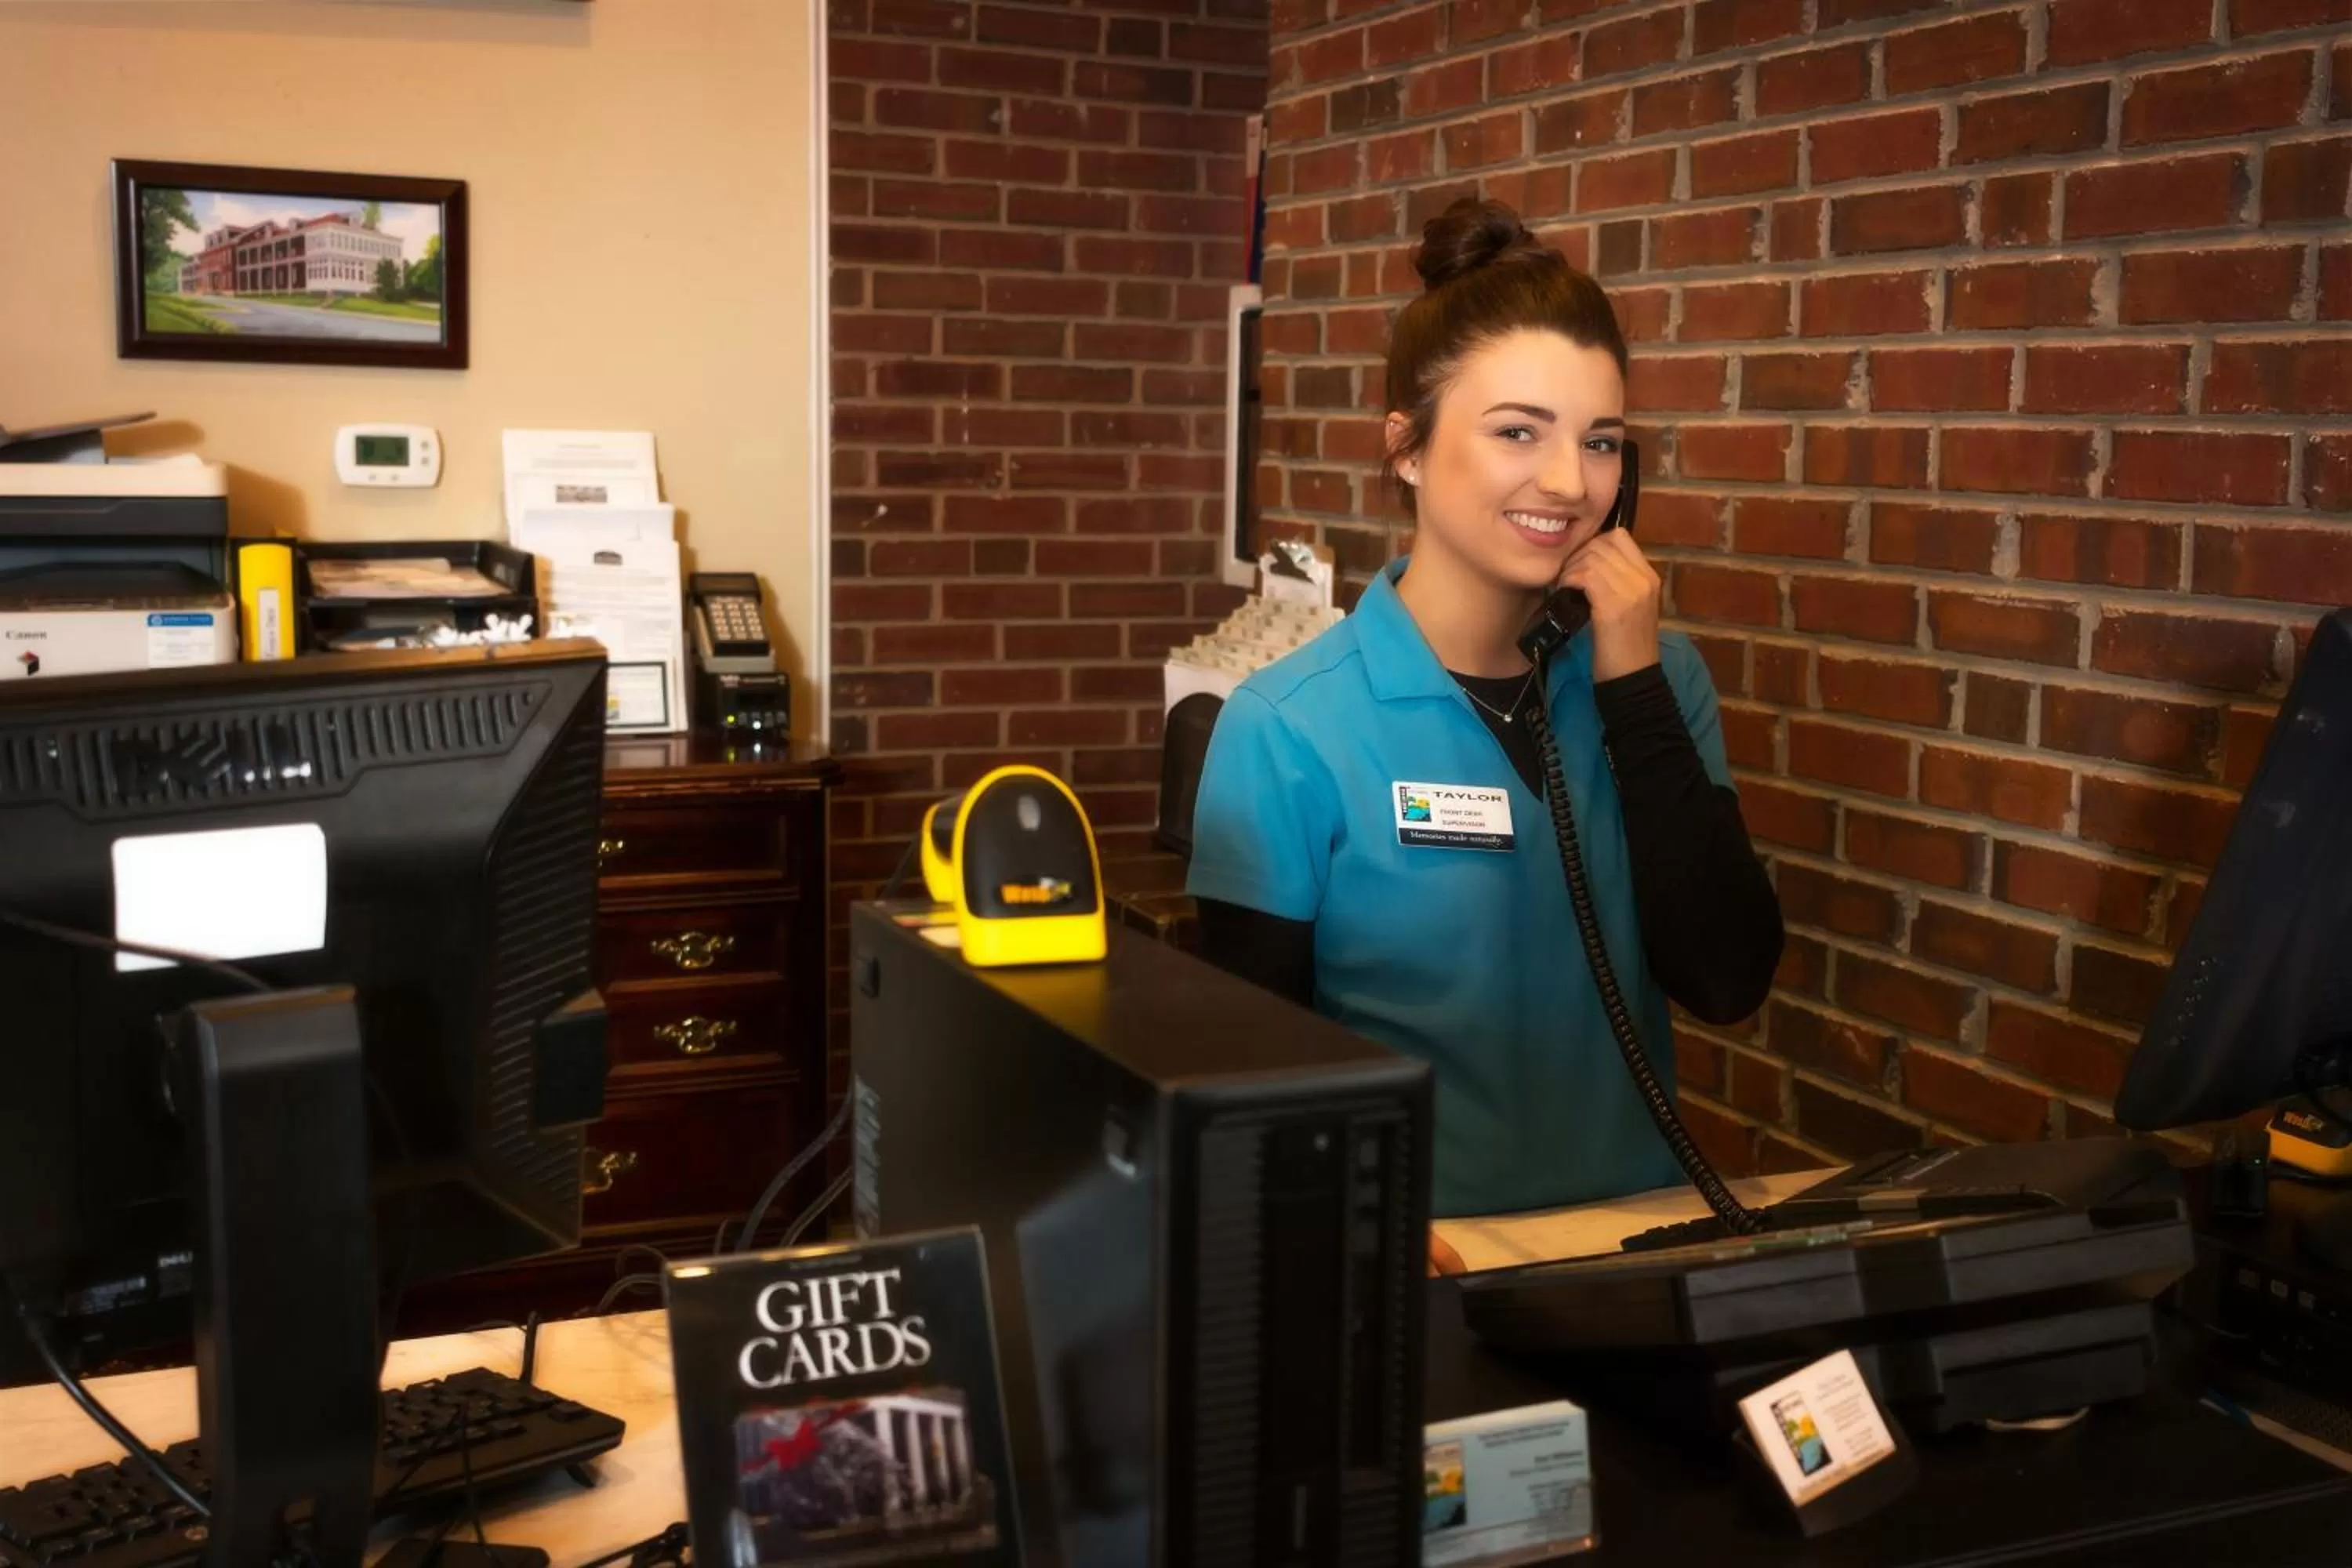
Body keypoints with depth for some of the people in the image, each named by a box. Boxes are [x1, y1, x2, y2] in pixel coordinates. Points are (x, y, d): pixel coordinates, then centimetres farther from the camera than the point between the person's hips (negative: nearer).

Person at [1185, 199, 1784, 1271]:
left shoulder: (1656, 675, 5)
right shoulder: (1288, 729, -8)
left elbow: (1729, 981, -3)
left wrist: (1635, 685, -8)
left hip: (1633, 1236, 3)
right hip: (1422, 1252, -3)